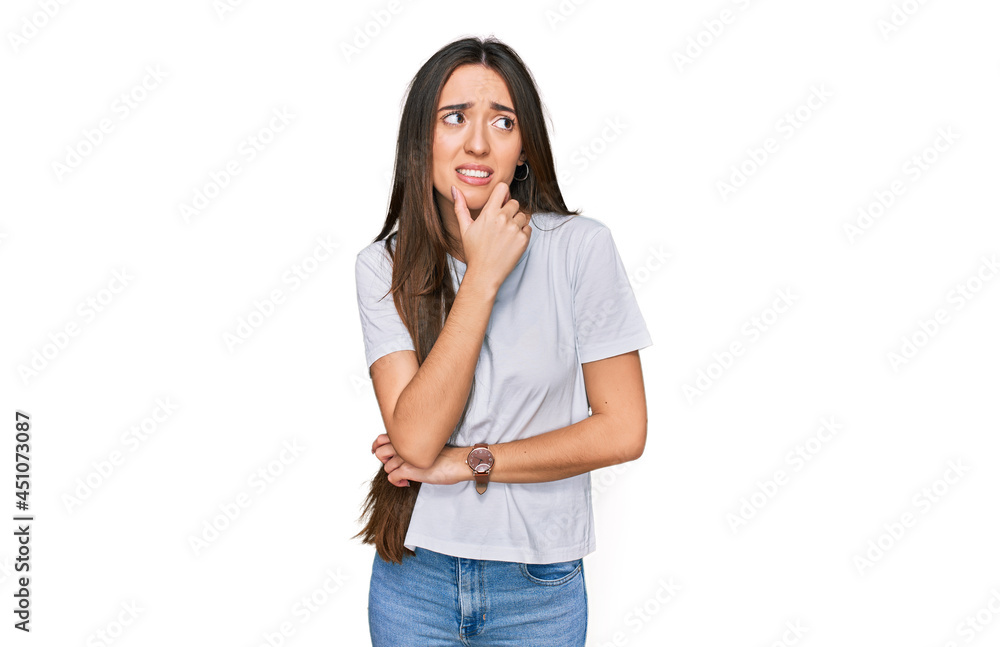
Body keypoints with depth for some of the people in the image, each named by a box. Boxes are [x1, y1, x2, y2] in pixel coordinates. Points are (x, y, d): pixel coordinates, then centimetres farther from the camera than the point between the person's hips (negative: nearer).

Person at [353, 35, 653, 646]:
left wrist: (467, 463, -13)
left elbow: (622, 431, -11)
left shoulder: (581, 247, -12)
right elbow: (415, 438, -18)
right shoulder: (384, 266, -7)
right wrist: (483, 277, -22)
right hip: (413, 577, 2)